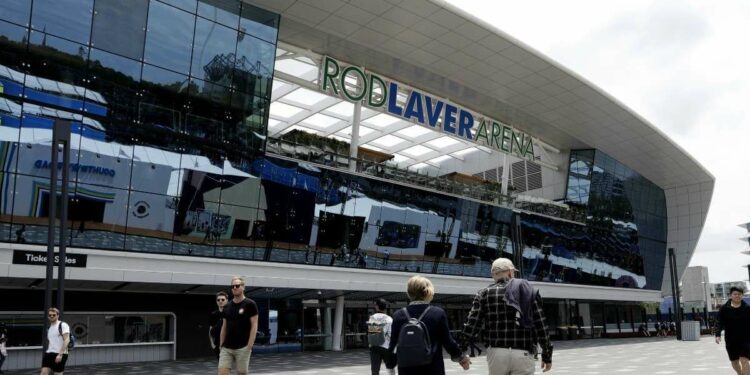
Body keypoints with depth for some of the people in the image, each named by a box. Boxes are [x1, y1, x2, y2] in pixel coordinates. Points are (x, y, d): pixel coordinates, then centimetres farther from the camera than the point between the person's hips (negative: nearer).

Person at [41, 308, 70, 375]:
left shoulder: (63, 325, -7)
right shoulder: (49, 328, 18)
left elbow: (66, 340, -16)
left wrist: (60, 354, -23)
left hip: (60, 354, -7)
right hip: (49, 353, 7)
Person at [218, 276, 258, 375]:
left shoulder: (250, 304, -5)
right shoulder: (227, 307, 10)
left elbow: (254, 326, -8)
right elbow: (224, 327, 15)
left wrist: (249, 346, -14)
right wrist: (221, 346, 10)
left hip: (242, 348, -4)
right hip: (226, 348, 5)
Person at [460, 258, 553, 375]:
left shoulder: (484, 294, 4)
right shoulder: (529, 292, 6)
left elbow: (472, 324, -4)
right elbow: (541, 326, 3)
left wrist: (460, 349, 4)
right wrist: (547, 354, 11)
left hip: (496, 353, 1)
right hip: (523, 354, 0)